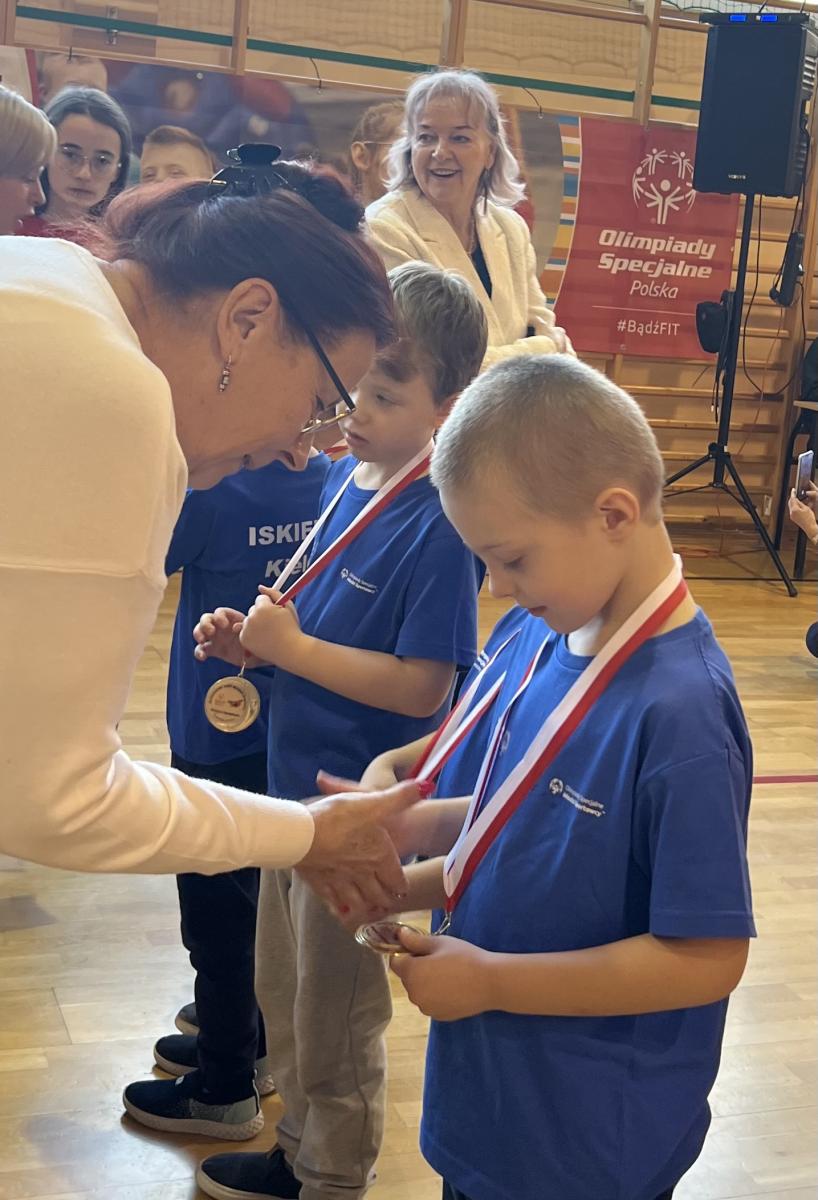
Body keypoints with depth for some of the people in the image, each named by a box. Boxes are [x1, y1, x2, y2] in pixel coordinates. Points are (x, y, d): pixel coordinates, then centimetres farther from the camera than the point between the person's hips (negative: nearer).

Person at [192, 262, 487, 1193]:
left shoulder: (439, 525, -23)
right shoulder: (343, 477, 1)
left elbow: (421, 687, -26)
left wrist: (292, 647, -22)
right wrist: (257, 636, -4)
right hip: (297, 784, 8)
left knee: (335, 1023, 13)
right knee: (282, 994, 25)